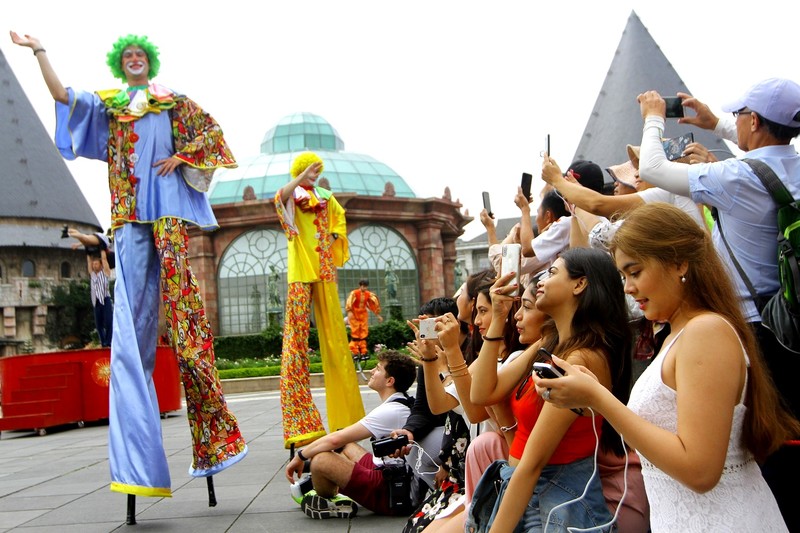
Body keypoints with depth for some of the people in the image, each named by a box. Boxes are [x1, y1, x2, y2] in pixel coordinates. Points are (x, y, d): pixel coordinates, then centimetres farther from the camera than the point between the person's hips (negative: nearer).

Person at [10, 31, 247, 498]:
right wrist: (38, 50, 10)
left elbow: (210, 130, 12)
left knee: (180, 296, -11)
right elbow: (60, 93, 10)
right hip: (129, 213, 2)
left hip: (167, 205, -2)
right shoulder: (107, 103, 20)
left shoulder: (172, 100, 17)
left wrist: (181, 157, -1)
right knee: (132, 308, -6)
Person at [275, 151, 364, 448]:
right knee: (296, 334, -9)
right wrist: (302, 178, -25)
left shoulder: (325, 196, 18)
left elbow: (339, 217, 33)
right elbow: (279, 198, -17)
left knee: (335, 335, 5)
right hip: (301, 272, -4)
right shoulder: (292, 194, 6)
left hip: (325, 271, 5)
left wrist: (334, 235, 16)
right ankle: (300, 420, -9)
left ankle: (344, 412, 14)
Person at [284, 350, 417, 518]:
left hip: (389, 494, -11)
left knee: (320, 459, -21)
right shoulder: (403, 404, 11)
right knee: (345, 447, 26)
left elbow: (336, 439, -22)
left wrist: (301, 456, -9)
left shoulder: (389, 411, -19)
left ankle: (324, 504, 6)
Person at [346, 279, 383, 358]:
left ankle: (363, 351, 9)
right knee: (355, 332, -6)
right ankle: (354, 351, -1)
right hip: (354, 314, -5)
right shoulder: (354, 293, -14)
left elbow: (375, 303, 9)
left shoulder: (369, 294, 0)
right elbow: (349, 302, -26)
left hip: (363, 314, 5)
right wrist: (349, 312, -38)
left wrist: (377, 314, 11)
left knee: (364, 332, 3)